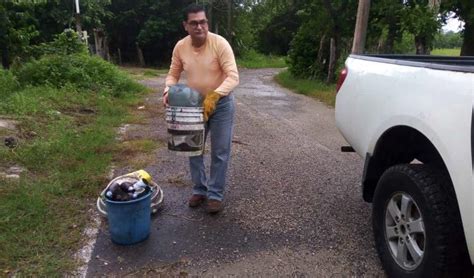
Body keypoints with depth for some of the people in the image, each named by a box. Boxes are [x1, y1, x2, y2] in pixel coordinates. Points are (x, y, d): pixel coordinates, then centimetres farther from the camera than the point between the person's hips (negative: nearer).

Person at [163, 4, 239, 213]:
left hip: (221, 104, -4)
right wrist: (168, 90, -16)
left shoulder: (220, 43, -21)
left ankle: (215, 194, 17)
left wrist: (214, 96, -40)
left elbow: (233, 77, -26)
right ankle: (199, 190, 28)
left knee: (220, 152, 2)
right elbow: (173, 74, 4)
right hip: (194, 104, 5)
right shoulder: (180, 47, -7)